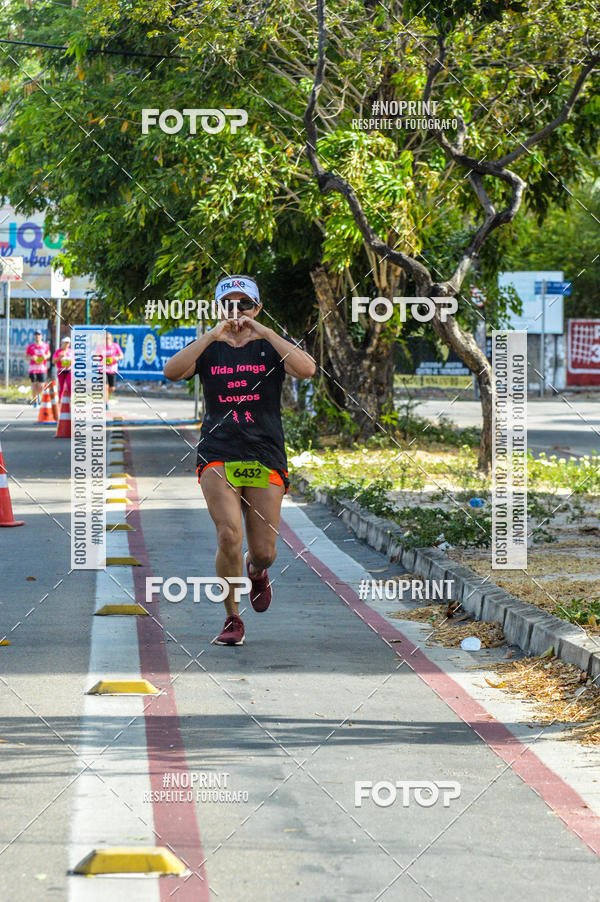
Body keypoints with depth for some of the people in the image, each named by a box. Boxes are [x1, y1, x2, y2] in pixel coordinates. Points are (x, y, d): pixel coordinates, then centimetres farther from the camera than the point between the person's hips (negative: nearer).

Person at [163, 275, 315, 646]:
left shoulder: (271, 347, 5)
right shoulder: (209, 349, 7)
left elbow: (307, 369, -17)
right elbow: (172, 371, -14)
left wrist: (266, 333, -22)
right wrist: (212, 336, -22)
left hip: (265, 458, 1)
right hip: (218, 455, -1)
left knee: (264, 552, -1)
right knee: (229, 535, -20)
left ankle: (256, 573, 39)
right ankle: (233, 620, -2)